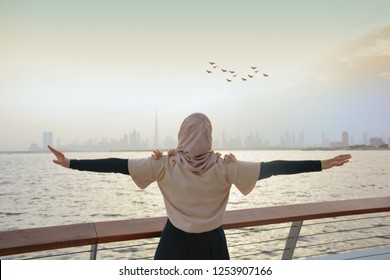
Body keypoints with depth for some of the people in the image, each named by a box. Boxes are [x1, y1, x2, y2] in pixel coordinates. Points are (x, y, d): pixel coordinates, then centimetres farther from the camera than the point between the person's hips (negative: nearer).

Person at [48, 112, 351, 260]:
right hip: (211, 243, 1)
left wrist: (71, 163, -8)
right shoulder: (224, 167, -15)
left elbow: (117, 164, -15)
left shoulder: (165, 165, -15)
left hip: (175, 243, 0)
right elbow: (271, 167, -16)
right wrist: (321, 164, -12)